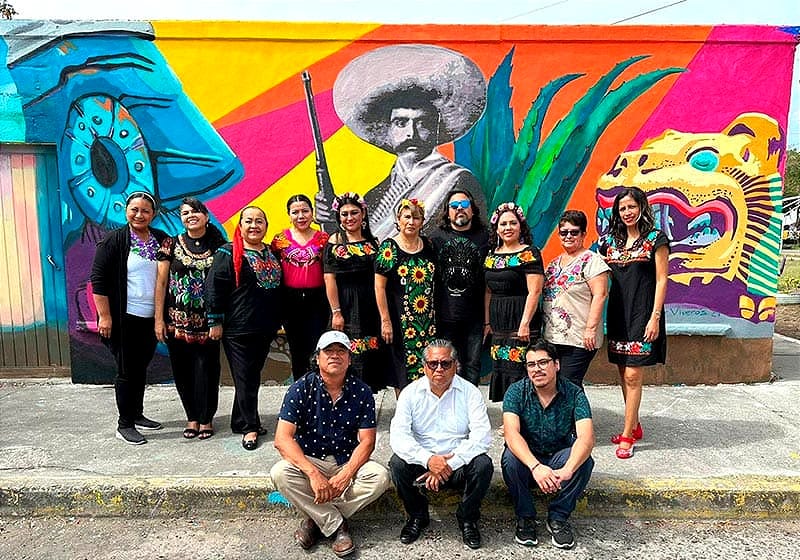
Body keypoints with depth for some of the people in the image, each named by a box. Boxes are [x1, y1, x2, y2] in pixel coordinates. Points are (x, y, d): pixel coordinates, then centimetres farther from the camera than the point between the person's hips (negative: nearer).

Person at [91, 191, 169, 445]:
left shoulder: (161, 240, 5)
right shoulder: (114, 240, -7)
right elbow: (98, 279, -9)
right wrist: (104, 316, -14)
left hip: (151, 318, 5)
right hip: (125, 319, -5)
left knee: (141, 369, 16)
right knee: (126, 372, 2)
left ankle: (137, 415, 30)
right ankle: (124, 425, 14)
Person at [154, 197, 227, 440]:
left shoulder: (219, 246, 2)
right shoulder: (172, 244, 2)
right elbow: (161, 282, 2)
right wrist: (159, 319, -2)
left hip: (207, 320, -1)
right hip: (177, 320, 1)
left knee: (206, 369, 1)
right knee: (183, 370, 7)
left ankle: (206, 419, 18)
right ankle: (192, 417, 24)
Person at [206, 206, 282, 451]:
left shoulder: (271, 254, 12)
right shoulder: (229, 253, -6)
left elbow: (278, 288, 20)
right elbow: (214, 287, -10)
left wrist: (277, 322, 19)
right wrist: (216, 322, -12)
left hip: (265, 329, 6)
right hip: (238, 329, -6)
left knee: (253, 376, 13)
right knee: (245, 378, -1)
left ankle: (241, 421, 27)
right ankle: (250, 427, 9)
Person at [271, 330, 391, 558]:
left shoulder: (361, 392, -6)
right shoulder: (302, 388, -10)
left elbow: (366, 441, -7)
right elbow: (282, 438, -17)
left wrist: (345, 475, -24)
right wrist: (313, 474, -29)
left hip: (348, 462, 1)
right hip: (309, 460, -1)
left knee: (379, 477, -26)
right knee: (280, 473, -30)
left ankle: (316, 518, -11)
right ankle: (337, 526, -16)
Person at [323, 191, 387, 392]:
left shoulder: (372, 242, 10)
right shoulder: (335, 241, -2)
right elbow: (330, 279, -8)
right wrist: (336, 312, -14)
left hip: (370, 306, 4)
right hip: (346, 305, -4)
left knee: (371, 355, 9)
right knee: (349, 358, -2)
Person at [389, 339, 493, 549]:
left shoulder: (470, 392, -5)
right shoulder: (411, 393, -3)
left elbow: (481, 437, -16)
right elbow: (398, 436, -13)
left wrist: (449, 464, -25)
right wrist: (428, 459, -28)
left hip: (459, 465, -1)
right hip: (422, 463, 1)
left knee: (483, 465, -28)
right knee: (397, 463, -26)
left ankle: (467, 519, 1)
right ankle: (417, 516, 3)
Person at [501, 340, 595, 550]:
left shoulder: (574, 394, -14)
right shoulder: (516, 392, -14)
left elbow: (586, 438, -27)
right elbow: (511, 434, -28)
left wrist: (566, 470, -46)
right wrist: (536, 466, -46)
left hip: (559, 459, 1)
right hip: (526, 458, 0)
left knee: (584, 460, -29)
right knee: (510, 458, -32)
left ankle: (558, 518, -8)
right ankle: (525, 517, -8)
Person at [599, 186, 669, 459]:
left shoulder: (655, 239, -3)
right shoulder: (610, 241, 11)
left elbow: (661, 280, -6)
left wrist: (655, 317, -13)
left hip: (642, 313, -5)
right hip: (618, 312, 6)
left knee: (632, 375, -6)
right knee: (623, 373, 11)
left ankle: (627, 436, 3)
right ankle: (635, 426, 27)